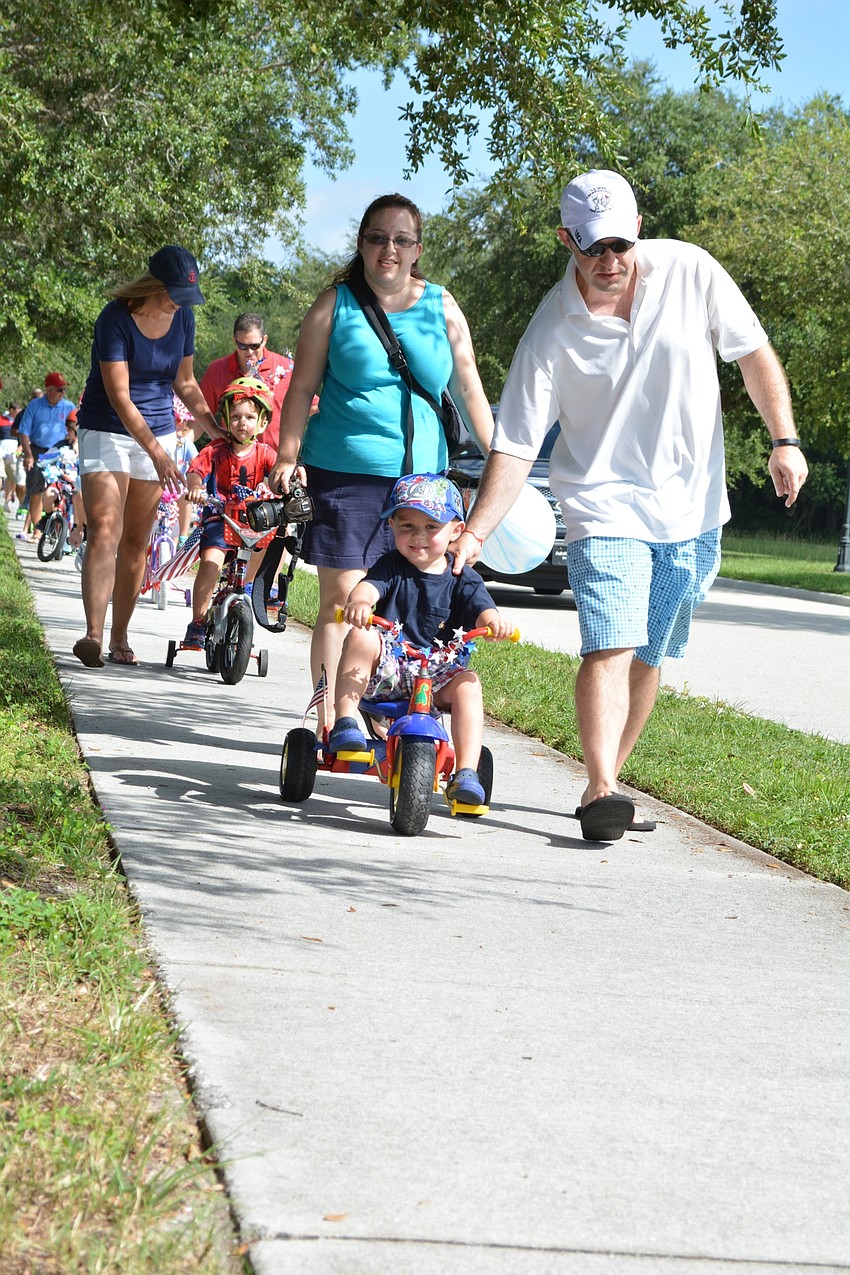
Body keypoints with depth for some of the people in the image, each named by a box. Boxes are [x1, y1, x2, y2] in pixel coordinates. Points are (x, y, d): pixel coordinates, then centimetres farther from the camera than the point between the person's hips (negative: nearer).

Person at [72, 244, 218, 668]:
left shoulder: (183, 317, 1)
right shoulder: (115, 318, -17)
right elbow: (119, 395, -21)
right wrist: (157, 453, -27)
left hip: (157, 432, 5)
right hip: (107, 431, -5)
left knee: (136, 541, 5)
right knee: (105, 530, -19)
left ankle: (120, 637, 13)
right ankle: (94, 633, -29)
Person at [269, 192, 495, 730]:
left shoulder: (442, 308, 9)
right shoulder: (336, 304, 3)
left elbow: (469, 389, 12)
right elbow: (303, 387, 5)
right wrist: (287, 459, -4)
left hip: (420, 474, 2)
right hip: (343, 471, -2)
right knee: (342, 599, -5)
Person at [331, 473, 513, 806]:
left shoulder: (463, 580, 5)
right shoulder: (391, 566, 3)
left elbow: (481, 610, -12)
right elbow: (368, 587, -16)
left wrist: (494, 621, -38)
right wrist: (358, 602, -42)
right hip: (386, 666, -1)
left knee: (467, 684, -28)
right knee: (361, 637, -29)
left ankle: (465, 774, -29)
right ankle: (344, 722, -25)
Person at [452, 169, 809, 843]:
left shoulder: (689, 271, -7)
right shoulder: (552, 330, -12)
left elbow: (754, 353, 4)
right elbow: (514, 445, -11)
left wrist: (784, 440, -3)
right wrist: (475, 532, -20)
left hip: (692, 509, 3)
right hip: (606, 510, -3)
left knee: (648, 658, 8)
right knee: (610, 645, -20)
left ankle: (605, 786, 19)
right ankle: (602, 790, -25)